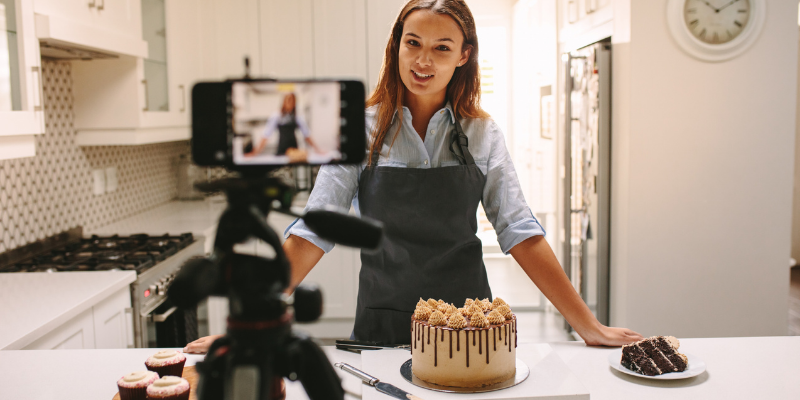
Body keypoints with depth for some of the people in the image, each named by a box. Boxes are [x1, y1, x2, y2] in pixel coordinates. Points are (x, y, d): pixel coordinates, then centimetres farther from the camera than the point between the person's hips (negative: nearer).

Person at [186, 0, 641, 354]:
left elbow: (519, 232, -4)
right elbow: (313, 231, -7)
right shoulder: (360, 130, -5)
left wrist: (590, 326, -9)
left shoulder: (481, 133, -1)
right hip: (381, 327, -1)